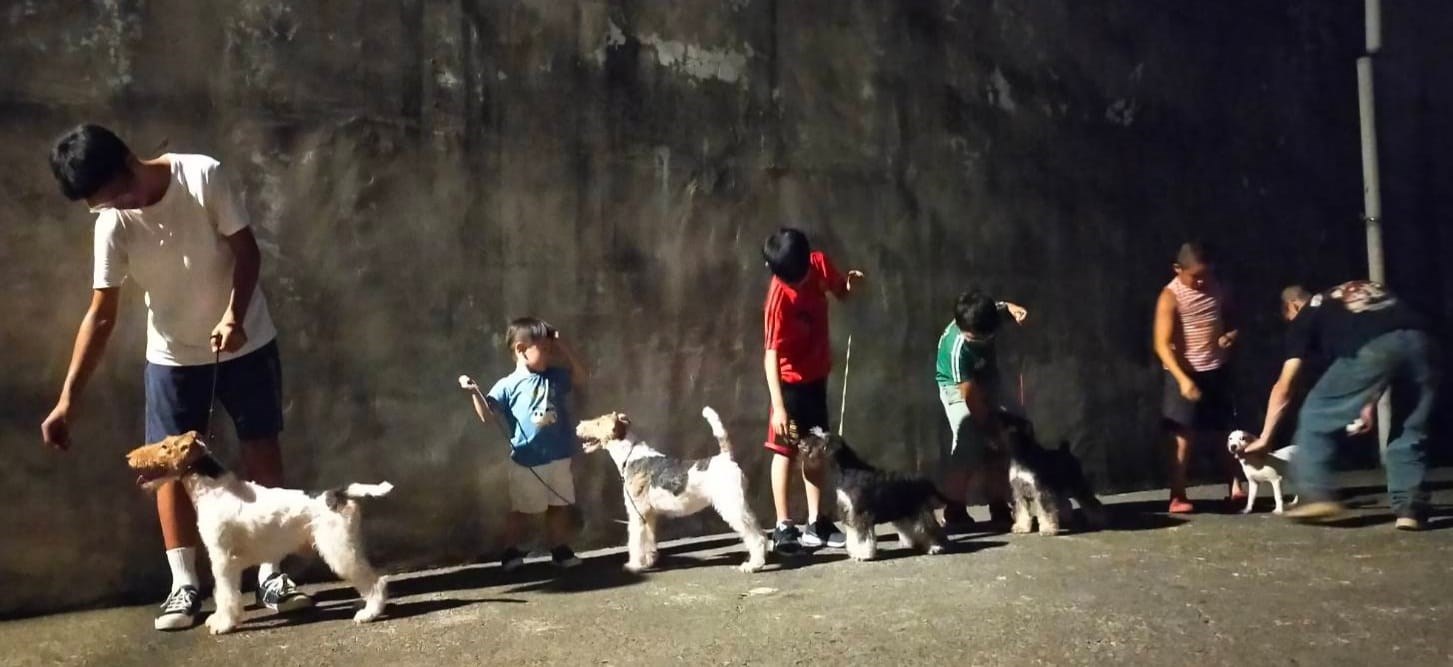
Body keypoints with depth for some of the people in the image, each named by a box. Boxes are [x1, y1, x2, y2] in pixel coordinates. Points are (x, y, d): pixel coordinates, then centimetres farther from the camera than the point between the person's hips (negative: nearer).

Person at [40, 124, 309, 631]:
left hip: (246, 341, -1)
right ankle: (185, 585, 9)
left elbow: (247, 252, -14)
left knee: (262, 449, 2)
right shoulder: (113, 224, -12)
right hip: (173, 356, 2)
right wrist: (70, 394, -16)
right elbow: (101, 313, -11)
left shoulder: (203, 176, -19)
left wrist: (233, 316, -29)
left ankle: (270, 574, 12)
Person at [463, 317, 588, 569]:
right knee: (524, 511, 7)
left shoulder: (556, 377, 6)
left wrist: (565, 349, 2)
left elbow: (582, 378, 11)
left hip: (559, 458, 5)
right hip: (527, 462, -4)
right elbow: (488, 415, -10)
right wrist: (475, 393, -26)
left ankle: (560, 549, 28)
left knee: (559, 507, 14)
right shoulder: (508, 386, -9)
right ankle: (511, 551, 25)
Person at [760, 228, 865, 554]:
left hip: (817, 374, 7)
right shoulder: (779, 297, -28)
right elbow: (771, 353, -30)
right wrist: (778, 405, -36)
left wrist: (850, 283, -15)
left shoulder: (819, 263, -10)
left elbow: (840, 291, 10)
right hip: (791, 379, -7)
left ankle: (816, 523, 19)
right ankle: (783, 527, 4)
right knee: (786, 450, -2)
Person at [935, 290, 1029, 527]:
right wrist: (989, 427, -22)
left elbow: (1000, 307, 5)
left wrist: (1012, 308, -18)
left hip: (988, 380, 6)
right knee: (967, 446, -18)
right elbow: (970, 394, -29)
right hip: (958, 389, -6)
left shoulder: (984, 320, -22)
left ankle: (999, 508, 13)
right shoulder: (956, 348, -36)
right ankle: (955, 512, -9)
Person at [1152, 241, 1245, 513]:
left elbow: (1226, 319, 20)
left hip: (1217, 371, 5)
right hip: (1186, 374, -5)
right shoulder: (1170, 297, -14)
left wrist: (1231, 334, -4)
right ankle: (1177, 497, 4)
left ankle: (1236, 489, 20)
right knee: (1185, 438, -3)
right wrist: (1183, 379, -29)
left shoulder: (1216, 287, 3)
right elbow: (1162, 345, -19)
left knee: (1224, 433, 11)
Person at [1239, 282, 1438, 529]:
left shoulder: (1305, 317, 26)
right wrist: (1369, 405, 38)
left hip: (1371, 349, -5)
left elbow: (1284, 387, 24)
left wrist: (1265, 438, 31)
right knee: (1412, 428, 22)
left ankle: (1317, 495, 7)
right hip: (1420, 342, 5)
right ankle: (1410, 508, 17)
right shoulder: (1368, 290, 41)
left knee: (1317, 413, 14)